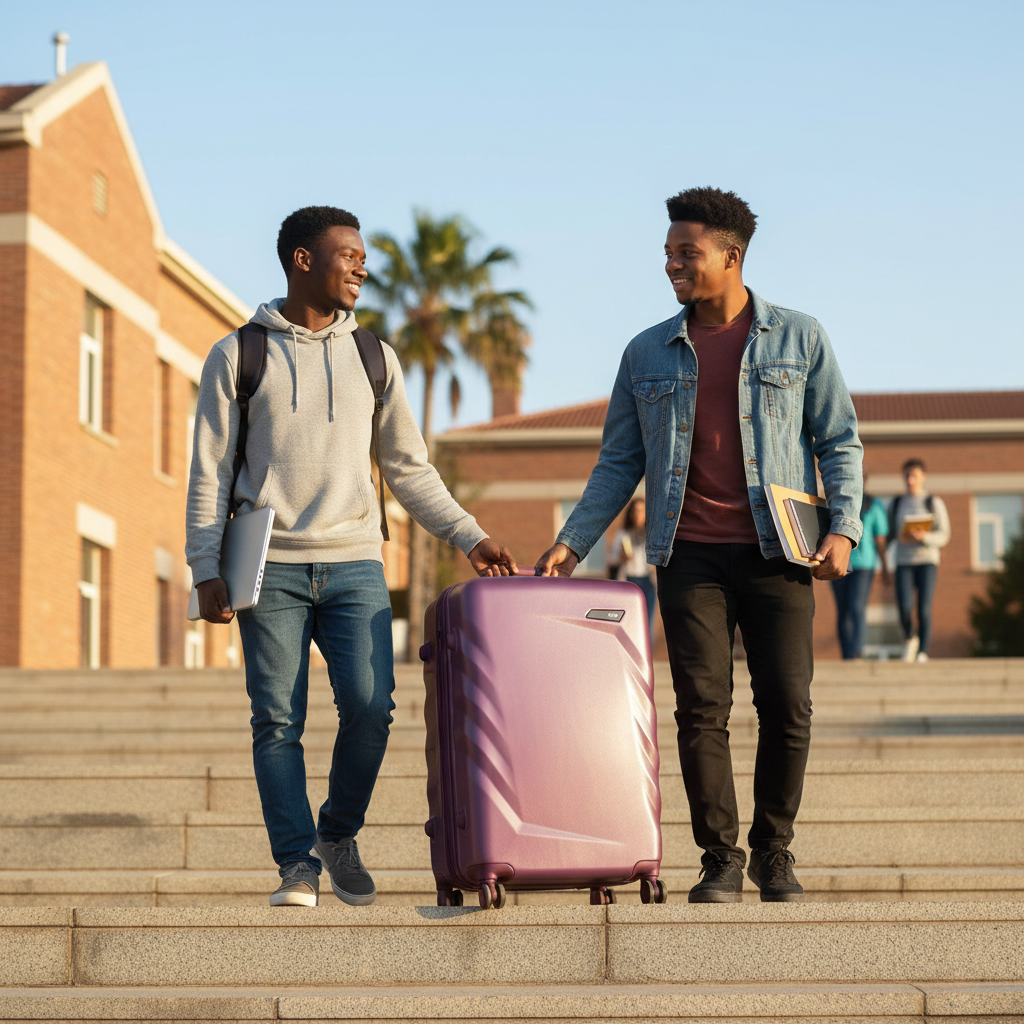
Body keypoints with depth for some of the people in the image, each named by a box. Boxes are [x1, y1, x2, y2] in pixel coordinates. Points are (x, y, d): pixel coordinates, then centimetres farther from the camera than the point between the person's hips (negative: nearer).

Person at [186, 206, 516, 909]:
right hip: (271, 567, -2)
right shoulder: (237, 356, 7)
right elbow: (210, 471, 5)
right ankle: (298, 862, 4)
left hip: (354, 563, 2)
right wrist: (208, 569, -4)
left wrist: (469, 536, 10)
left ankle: (339, 835, 12)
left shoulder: (373, 358, 16)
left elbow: (410, 468, 20)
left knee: (370, 706, -11)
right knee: (277, 719, -6)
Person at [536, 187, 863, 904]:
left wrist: (844, 527, -5)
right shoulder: (648, 354, 11)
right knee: (702, 707, -4)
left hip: (776, 551, -1)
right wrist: (572, 542, 4)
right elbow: (619, 462, 14)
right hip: (690, 554, 1)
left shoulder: (799, 339, 6)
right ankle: (721, 859, 5)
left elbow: (840, 441, 9)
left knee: (787, 704, -4)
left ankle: (775, 852, 13)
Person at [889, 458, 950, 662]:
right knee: (904, 608, -14)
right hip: (904, 562, 1)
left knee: (924, 609, -11)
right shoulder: (896, 504, 13)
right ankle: (909, 639, 14)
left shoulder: (934, 502, 6)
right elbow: (889, 535, 15)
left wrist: (924, 537, -18)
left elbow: (943, 536, 1)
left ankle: (923, 653, -2)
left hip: (927, 561, -1)